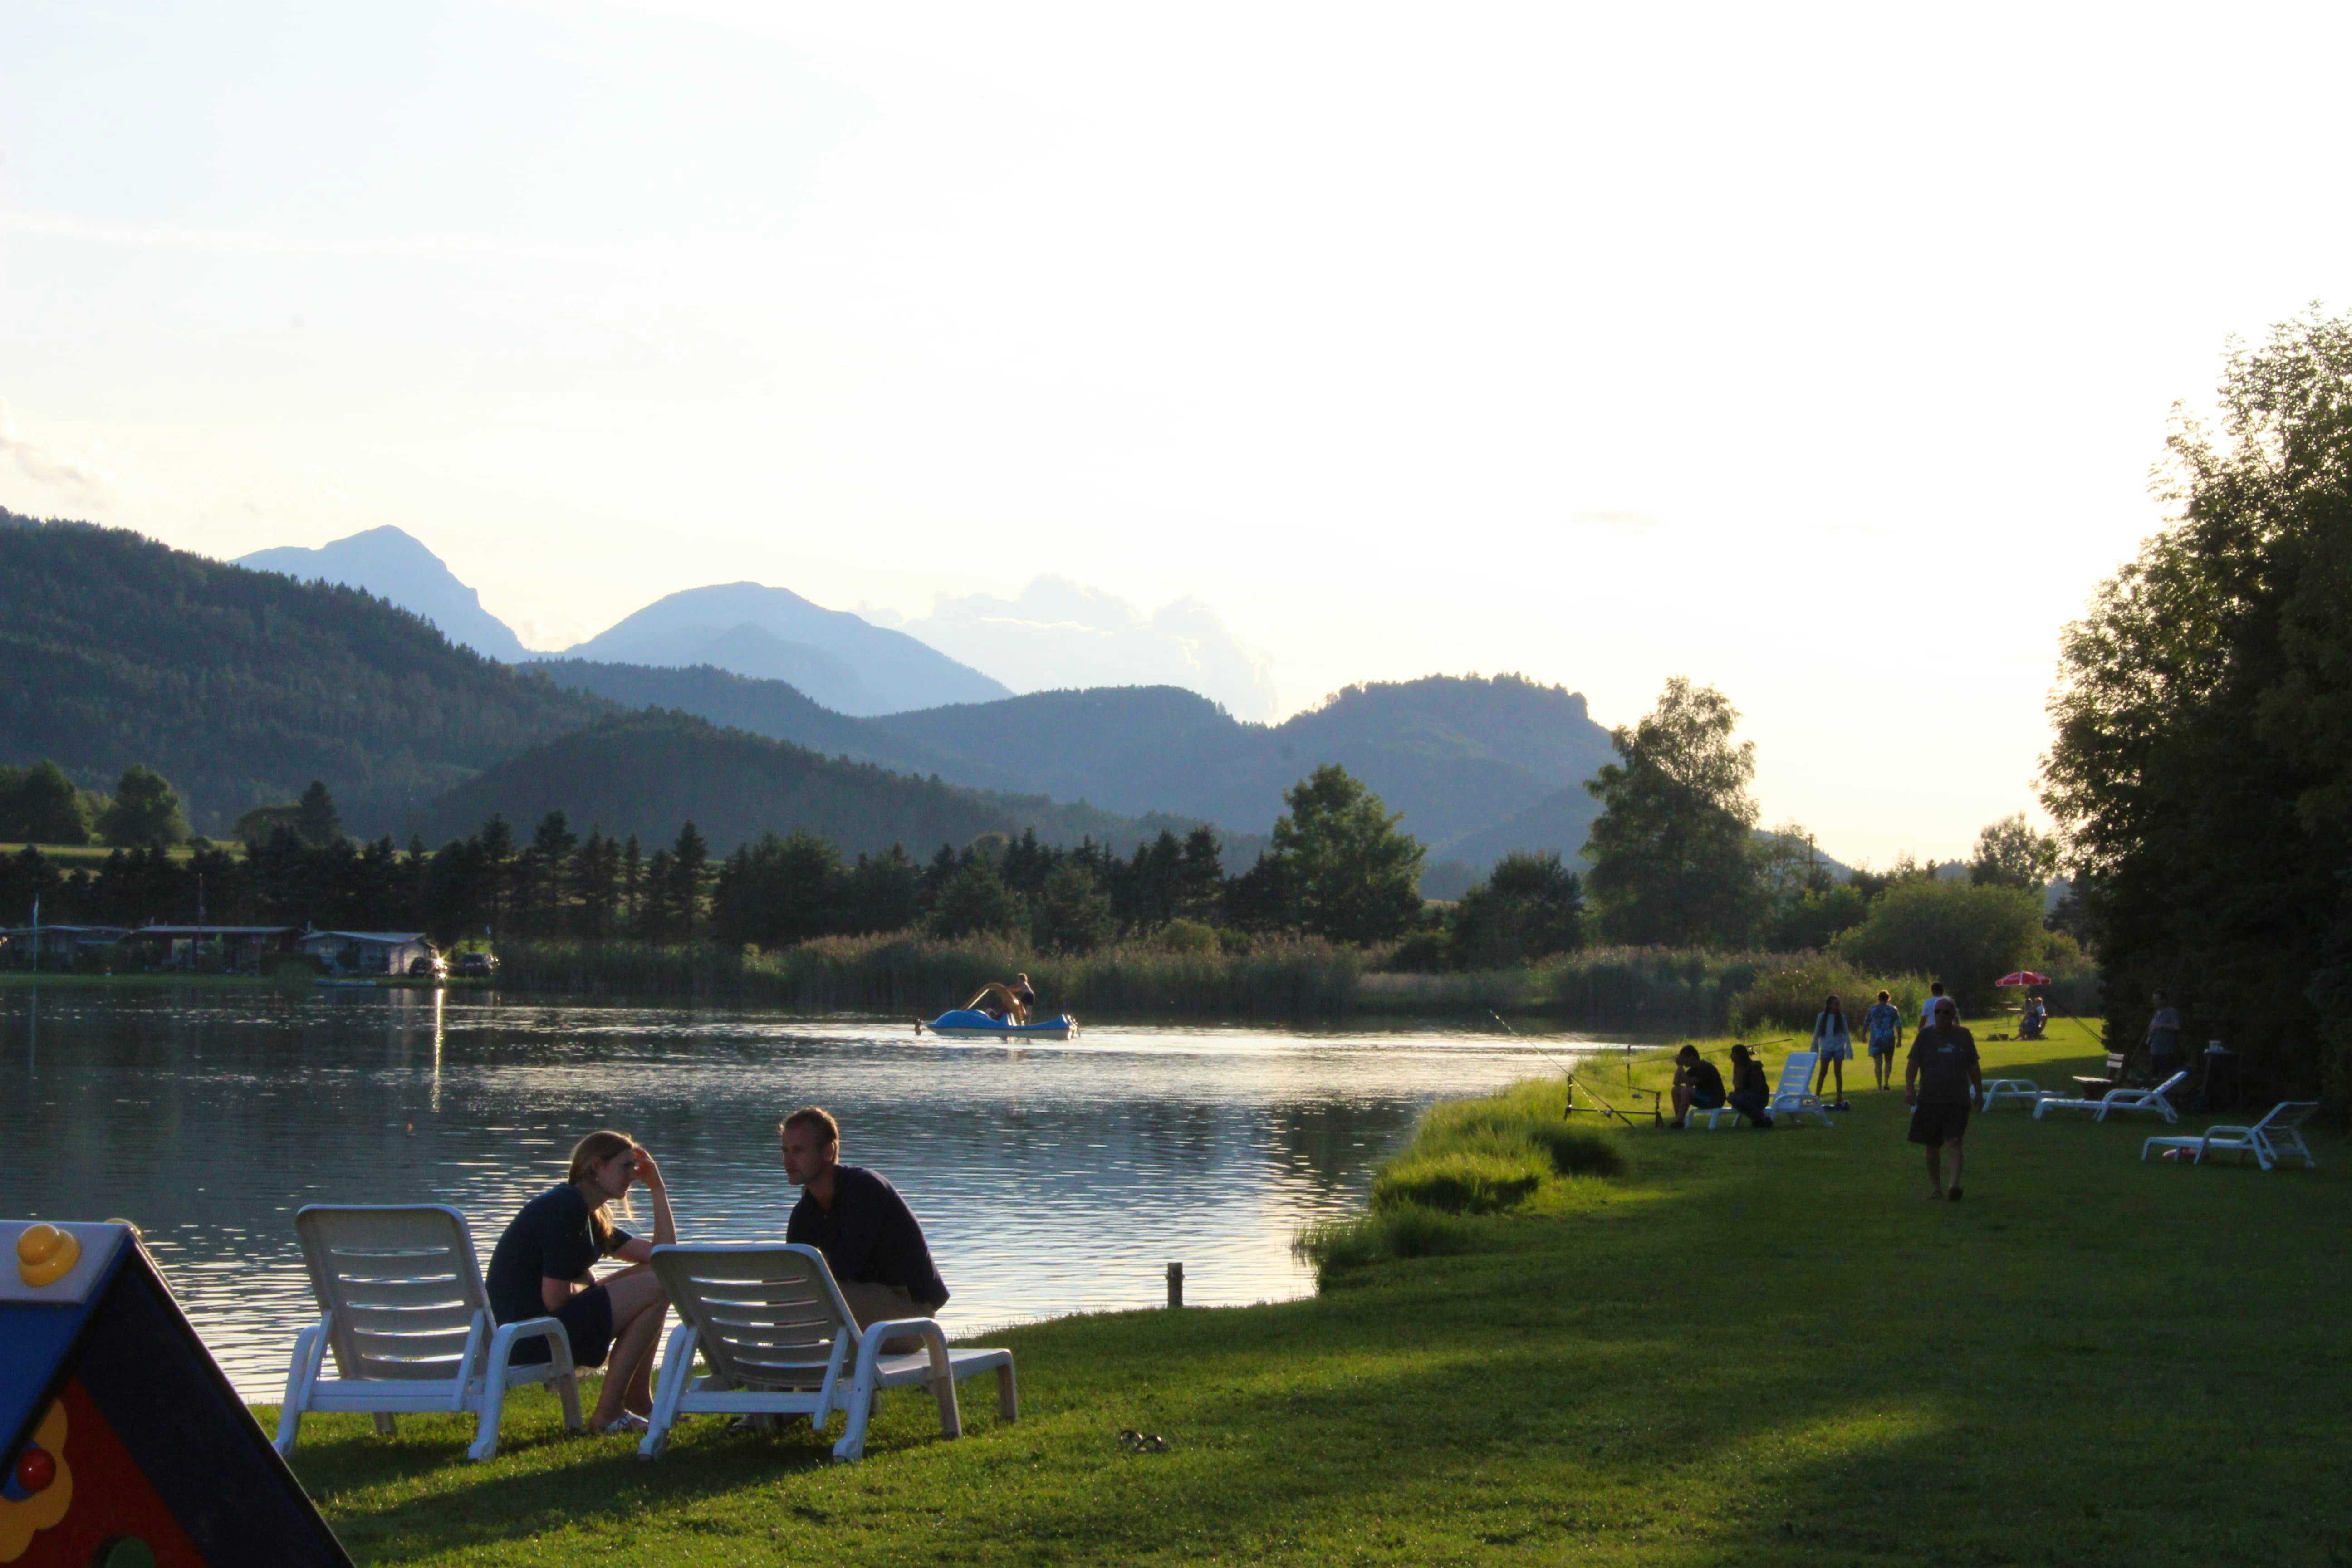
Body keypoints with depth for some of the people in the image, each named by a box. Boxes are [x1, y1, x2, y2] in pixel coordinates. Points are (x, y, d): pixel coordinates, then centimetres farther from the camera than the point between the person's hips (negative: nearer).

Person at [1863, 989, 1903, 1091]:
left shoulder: (1872, 1009, 1)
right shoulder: (1893, 1010, 1)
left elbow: (1866, 1024, 6)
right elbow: (1899, 1026, -3)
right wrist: (1899, 1040, 3)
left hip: (1876, 1040, 0)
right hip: (1889, 1039, 1)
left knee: (1878, 1063, 1)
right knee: (1888, 1061, 17)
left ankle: (1880, 1086, -5)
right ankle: (1886, 1083, 2)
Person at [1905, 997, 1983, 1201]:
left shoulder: (1963, 1036, 8)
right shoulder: (1926, 1035, 4)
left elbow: (1973, 1068, 16)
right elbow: (1913, 1064, 1)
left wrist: (1979, 1093, 15)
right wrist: (1909, 1088, -13)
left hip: (1958, 1100, -1)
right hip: (1929, 1099, 1)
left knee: (1953, 1144, -14)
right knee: (1932, 1146, 7)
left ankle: (1953, 1186, -25)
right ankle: (1935, 1187, 19)